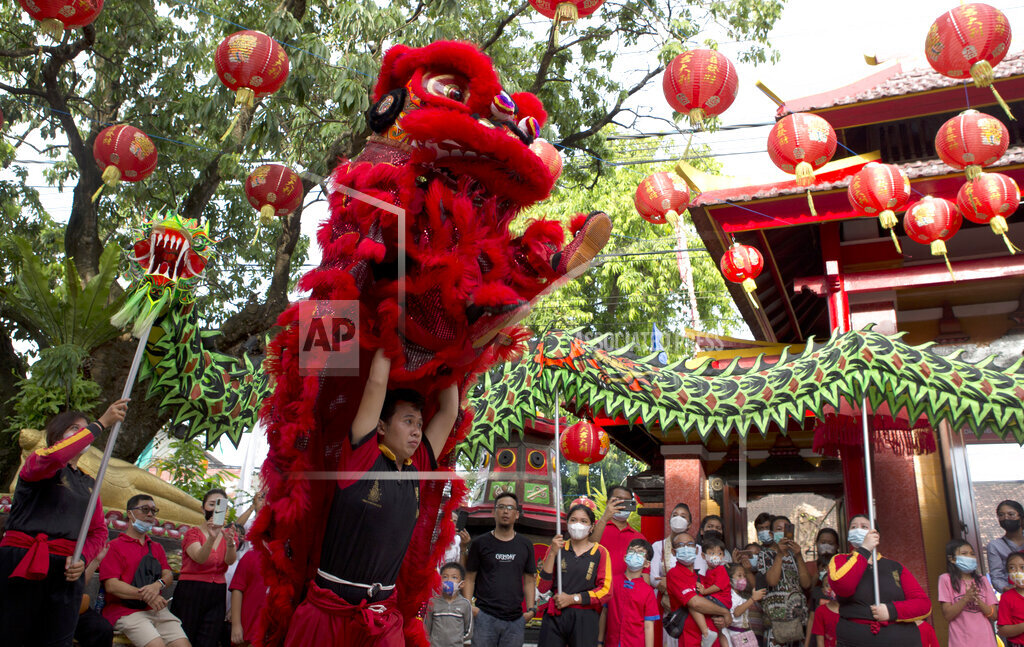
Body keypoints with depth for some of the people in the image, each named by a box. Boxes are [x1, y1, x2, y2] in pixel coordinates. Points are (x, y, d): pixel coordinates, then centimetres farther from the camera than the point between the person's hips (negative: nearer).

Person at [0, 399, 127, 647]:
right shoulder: (36, 462, 4)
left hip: (66, 571, 5)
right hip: (22, 565, -5)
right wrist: (100, 423, -18)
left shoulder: (89, 484, 18)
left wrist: (83, 559, -5)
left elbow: (99, 530, 15)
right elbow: (55, 456, -21)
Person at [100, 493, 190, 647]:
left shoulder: (157, 548, 24)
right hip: (125, 610, -5)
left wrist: (158, 585, -13)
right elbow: (111, 585, -6)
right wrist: (145, 596, -15)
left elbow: (168, 575, 12)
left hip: (157, 610, 5)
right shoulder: (114, 546, 5)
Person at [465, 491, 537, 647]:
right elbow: (470, 578, 5)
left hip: (516, 619, 2)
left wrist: (531, 609, 2)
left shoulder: (525, 545, 11)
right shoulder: (480, 543, 5)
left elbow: (529, 580, 13)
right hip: (485, 617, -2)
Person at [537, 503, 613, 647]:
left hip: (585, 619, -1)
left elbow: (606, 590, -3)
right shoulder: (557, 548, 8)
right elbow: (542, 588, 1)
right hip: (554, 618, 1)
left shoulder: (600, 552, 3)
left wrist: (573, 598, -7)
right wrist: (552, 554, -8)